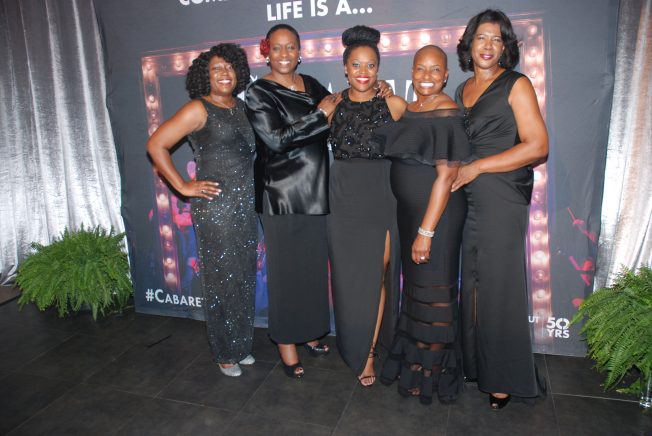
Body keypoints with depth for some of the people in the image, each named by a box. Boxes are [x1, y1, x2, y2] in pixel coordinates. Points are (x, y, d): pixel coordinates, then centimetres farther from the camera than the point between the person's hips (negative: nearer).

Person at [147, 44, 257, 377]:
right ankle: (225, 354, 21)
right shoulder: (199, 109, -7)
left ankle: (242, 345, 30)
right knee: (221, 280, 4)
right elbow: (156, 144, -12)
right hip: (215, 208, -6)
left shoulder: (241, 107, 12)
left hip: (246, 205, 6)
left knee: (245, 277, 13)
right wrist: (183, 187, -12)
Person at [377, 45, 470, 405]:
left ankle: (430, 375, 23)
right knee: (414, 286, 18)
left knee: (432, 292, 4)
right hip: (408, 213, 8)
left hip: (437, 215, -8)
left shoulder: (448, 115, -15)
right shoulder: (408, 111, 9)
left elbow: (446, 176, -20)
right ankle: (413, 362, 36)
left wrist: (426, 231, -21)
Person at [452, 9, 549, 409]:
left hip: (502, 198, -6)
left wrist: (475, 168, -13)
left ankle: (504, 378, 15)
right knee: (472, 282, 9)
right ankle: (475, 362, 24)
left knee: (499, 284, 0)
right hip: (467, 199, 6)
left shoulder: (517, 85, -2)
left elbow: (537, 147, -10)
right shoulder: (462, 90, 16)